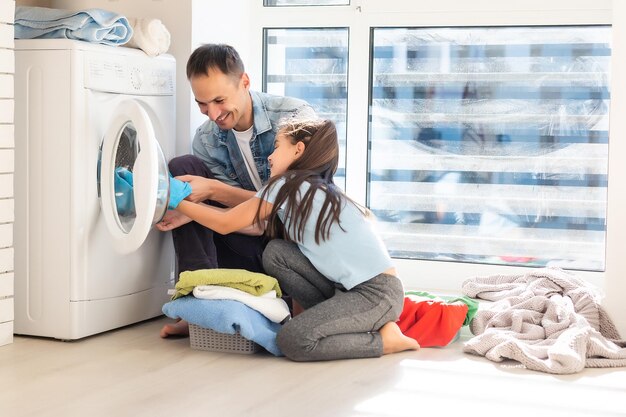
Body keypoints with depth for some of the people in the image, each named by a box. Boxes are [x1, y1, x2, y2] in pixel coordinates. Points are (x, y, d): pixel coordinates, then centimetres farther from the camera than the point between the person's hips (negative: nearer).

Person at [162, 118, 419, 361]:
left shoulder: (288, 186, -8)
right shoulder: (316, 189, 17)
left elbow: (225, 224, -2)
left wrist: (178, 203, 11)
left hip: (379, 293, -9)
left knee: (292, 340, -22)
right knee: (275, 253, 2)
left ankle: (385, 339, -7)